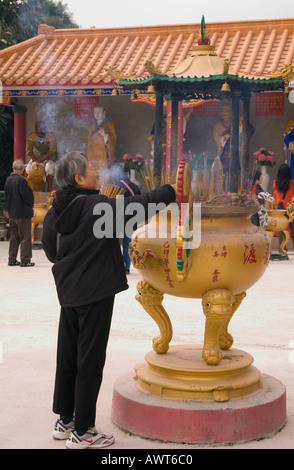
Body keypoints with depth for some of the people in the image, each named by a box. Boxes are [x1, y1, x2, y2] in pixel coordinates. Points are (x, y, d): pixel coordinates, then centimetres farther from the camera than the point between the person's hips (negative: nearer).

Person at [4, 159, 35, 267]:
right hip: (23, 213, -7)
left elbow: (6, 195, 12)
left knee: (14, 237, 15)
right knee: (25, 238, 0)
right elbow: (28, 196, -17)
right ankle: (25, 260, 3)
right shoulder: (21, 180, -18)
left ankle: (12, 260, 18)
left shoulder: (8, 180, 5)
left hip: (12, 213, 7)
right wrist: (31, 206, 2)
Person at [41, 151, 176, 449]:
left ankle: (65, 420, 29)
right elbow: (140, 206, -15)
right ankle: (82, 432, 9)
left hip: (69, 293, 7)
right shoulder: (98, 207, -17)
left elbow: (50, 250, 14)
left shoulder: (55, 213, 4)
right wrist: (172, 191, -2)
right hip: (96, 293, -7)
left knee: (67, 357, 16)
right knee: (90, 360, 1)